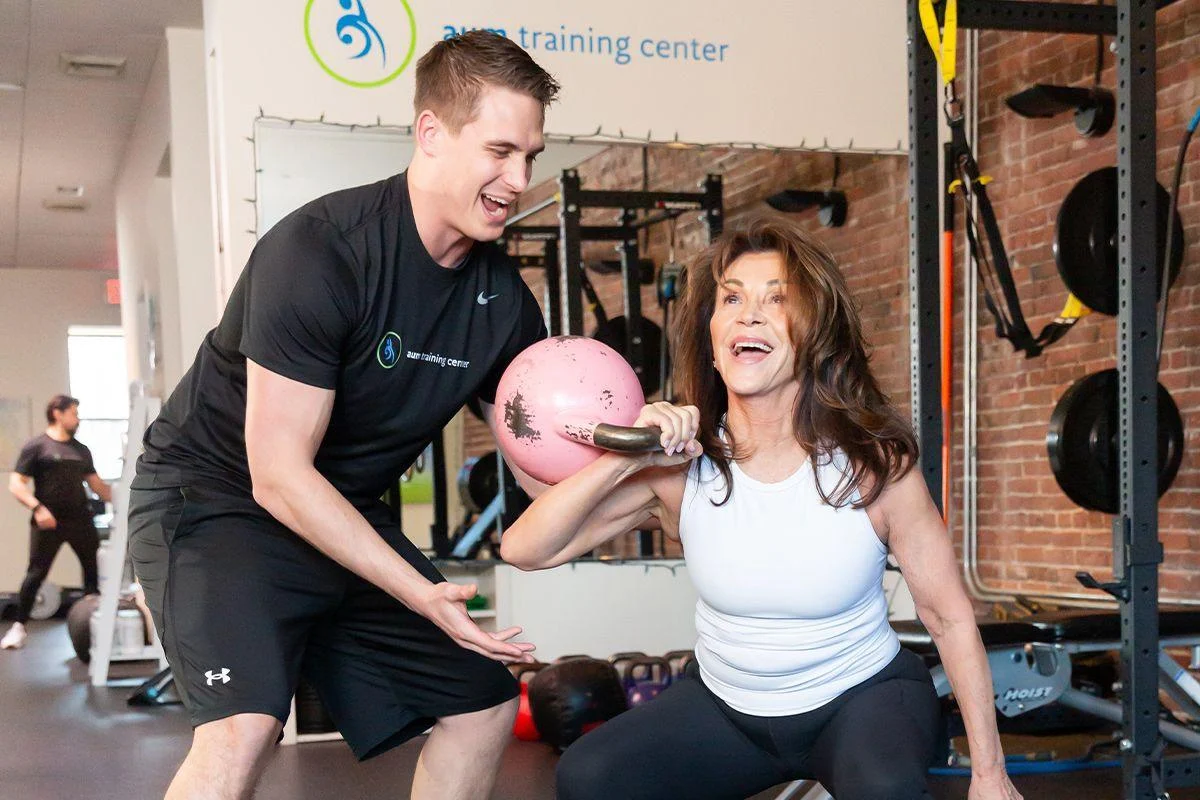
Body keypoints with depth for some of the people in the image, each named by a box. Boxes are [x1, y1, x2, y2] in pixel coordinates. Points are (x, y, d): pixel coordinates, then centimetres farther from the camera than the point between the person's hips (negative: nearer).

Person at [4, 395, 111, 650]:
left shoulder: (82, 450, 16)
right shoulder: (36, 446, -2)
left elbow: (96, 483, 23)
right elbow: (16, 484, -8)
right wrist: (37, 507, -22)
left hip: (80, 520, 6)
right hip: (48, 522, -5)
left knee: (96, 569, 6)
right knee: (36, 573, -4)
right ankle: (19, 627, 5)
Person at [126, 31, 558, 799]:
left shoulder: (505, 298, -6)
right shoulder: (318, 250, -26)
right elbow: (278, 475, -25)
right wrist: (421, 594, -27)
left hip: (346, 517, 8)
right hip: (214, 498, -7)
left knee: (484, 702, 10)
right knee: (244, 726, -30)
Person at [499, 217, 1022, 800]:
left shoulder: (875, 464, -21)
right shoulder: (680, 466, -16)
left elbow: (950, 617, -11)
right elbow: (524, 550, -19)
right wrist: (623, 460, -33)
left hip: (860, 695, -3)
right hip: (725, 704, 3)